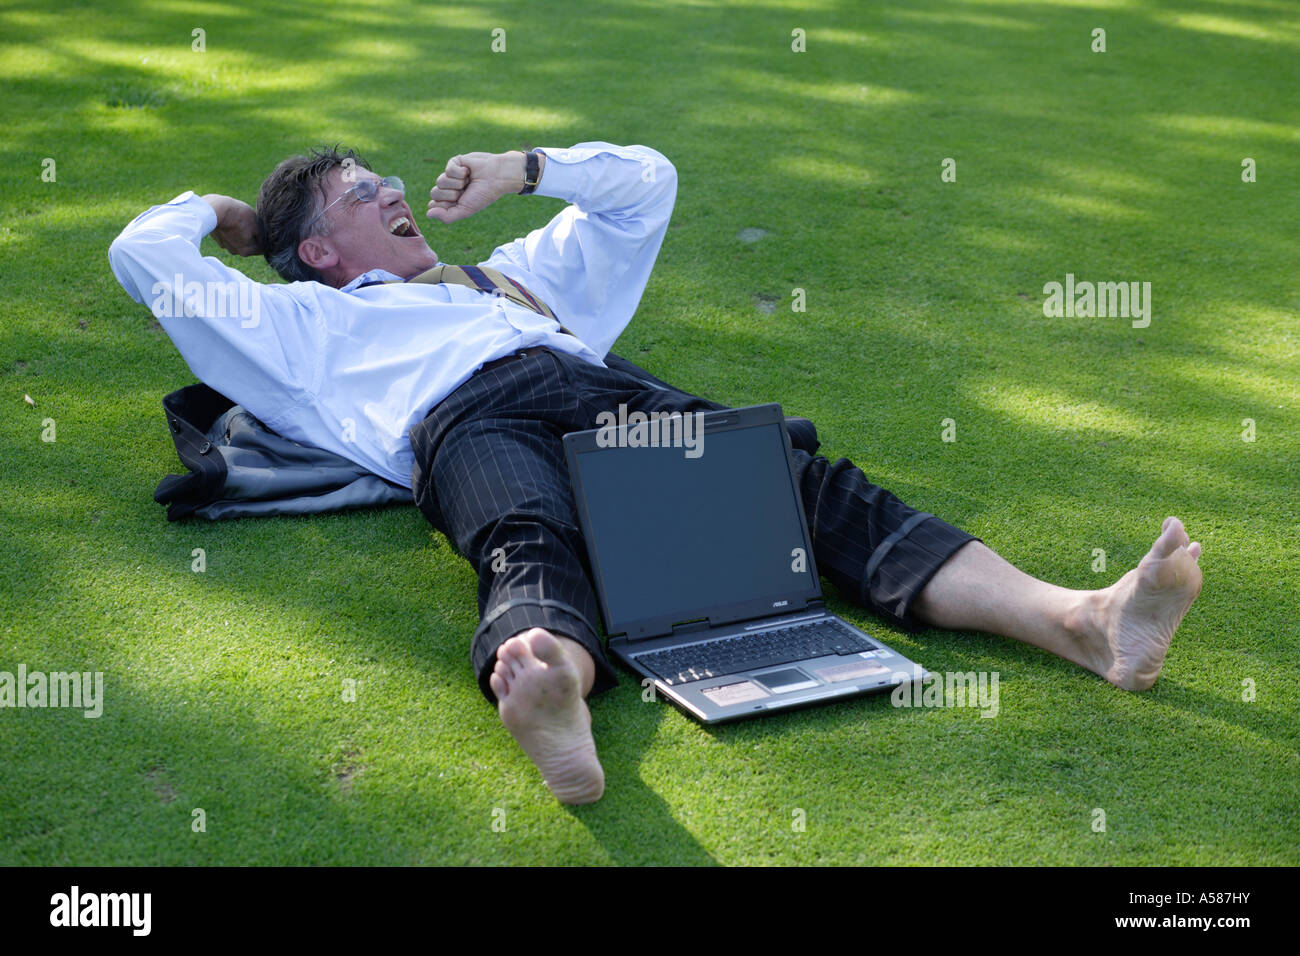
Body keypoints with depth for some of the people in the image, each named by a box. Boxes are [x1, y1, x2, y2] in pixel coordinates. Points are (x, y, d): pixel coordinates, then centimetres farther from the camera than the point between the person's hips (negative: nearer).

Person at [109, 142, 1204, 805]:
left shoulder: (512, 274, 43)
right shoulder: (307, 324, 33)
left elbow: (644, 179, 47)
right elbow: (144, 253, 31)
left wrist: (519, 169, 38)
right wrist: (226, 213, 48)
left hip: (607, 390, 4)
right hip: (471, 417, -4)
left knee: (804, 482, -20)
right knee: (531, 551, -40)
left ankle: (1083, 620, -38)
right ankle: (552, 714, -74)